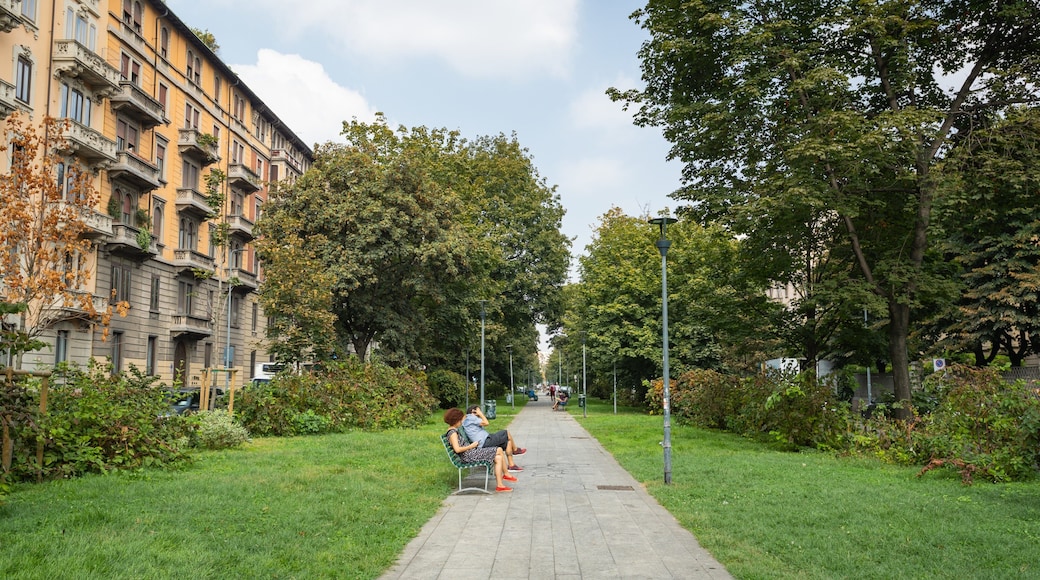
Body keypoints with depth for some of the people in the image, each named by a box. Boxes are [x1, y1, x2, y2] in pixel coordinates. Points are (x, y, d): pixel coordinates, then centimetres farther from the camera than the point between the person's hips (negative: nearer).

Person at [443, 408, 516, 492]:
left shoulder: (454, 431, 15)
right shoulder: (452, 433, -16)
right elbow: (457, 449, -25)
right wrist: (471, 446, -15)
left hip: (472, 452, 11)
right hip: (469, 456, -11)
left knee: (498, 458, 1)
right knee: (499, 450, -9)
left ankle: (499, 485, 2)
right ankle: (506, 474, 7)